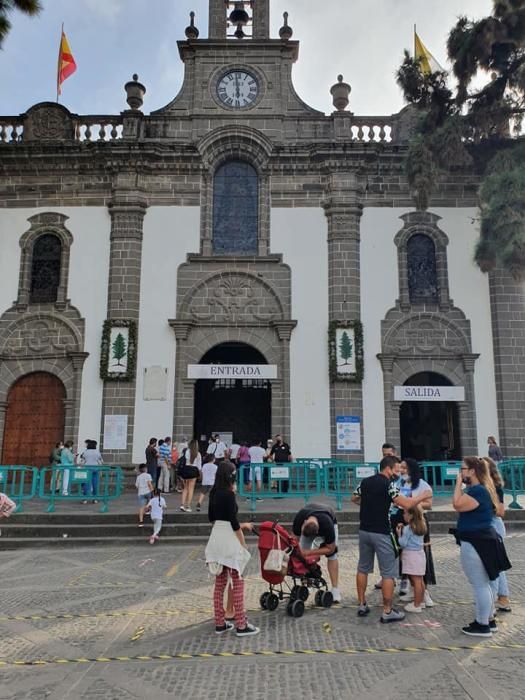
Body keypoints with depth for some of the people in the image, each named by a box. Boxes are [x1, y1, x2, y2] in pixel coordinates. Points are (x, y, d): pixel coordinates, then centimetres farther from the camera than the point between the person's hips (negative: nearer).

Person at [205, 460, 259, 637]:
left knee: (219, 583, 13)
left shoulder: (214, 493, 7)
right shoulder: (228, 494, -17)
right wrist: (243, 544, -8)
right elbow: (233, 522, -17)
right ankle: (241, 625, 6)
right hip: (229, 540, -8)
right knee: (237, 583, 1)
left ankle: (220, 623, 20)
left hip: (216, 538, 8)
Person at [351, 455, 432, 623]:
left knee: (363, 568, 17)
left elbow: (354, 498, 19)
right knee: (388, 573, 4)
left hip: (364, 531, 7)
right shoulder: (388, 484, -15)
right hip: (381, 533, -7)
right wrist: (422, 496, -6)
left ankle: (362, 605, 23)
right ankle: (387, 612, 9)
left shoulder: (365, 482, 6)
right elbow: (406, 504, -21)